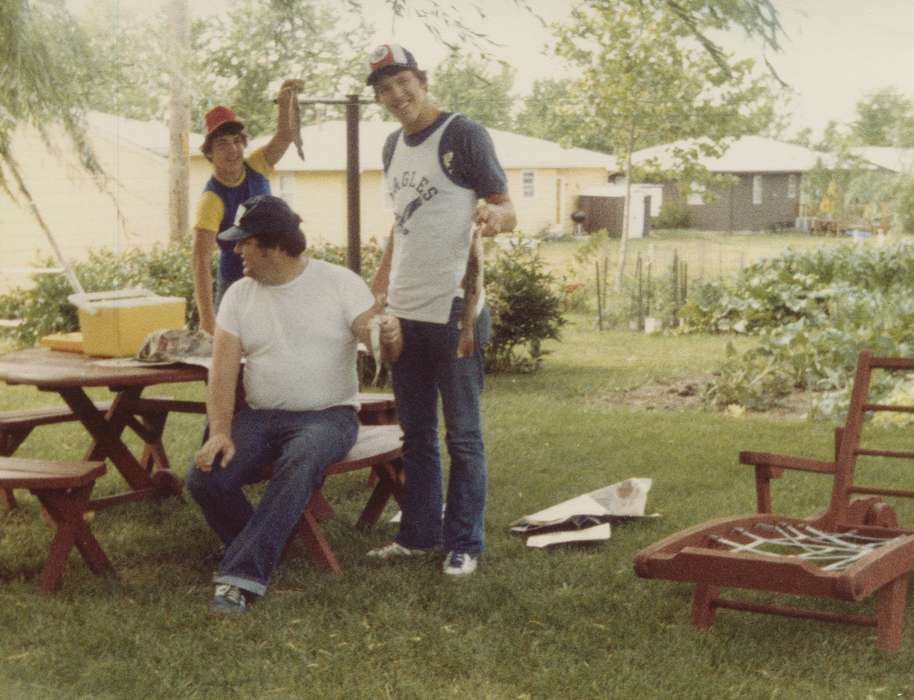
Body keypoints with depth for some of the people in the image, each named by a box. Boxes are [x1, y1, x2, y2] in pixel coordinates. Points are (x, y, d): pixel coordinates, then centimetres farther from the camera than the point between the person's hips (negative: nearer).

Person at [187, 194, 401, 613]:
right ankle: (260, 552, 4)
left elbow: (380, 346, -10)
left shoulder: (340, 283, -3)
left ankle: (242, 575, -33)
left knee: (299, 463, -37)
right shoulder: (239, 295, 6)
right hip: (259, 417, 4)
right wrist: (220, 431, -18)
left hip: (327, 415, -4)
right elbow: (223, 371, -2)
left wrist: (389, 338, -36)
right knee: (204, 478, -22)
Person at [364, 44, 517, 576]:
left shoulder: (464, 135, -7)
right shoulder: (394, 146, 15)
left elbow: (508, 208, -8)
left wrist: (496, 216, -32)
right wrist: (377, 288, 19)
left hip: (453, 311, -7)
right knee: (416, 434, 14)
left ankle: (464, 545, 9)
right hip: (404, 312, 7)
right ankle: (419, 535, 24)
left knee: (462, 436, 1)